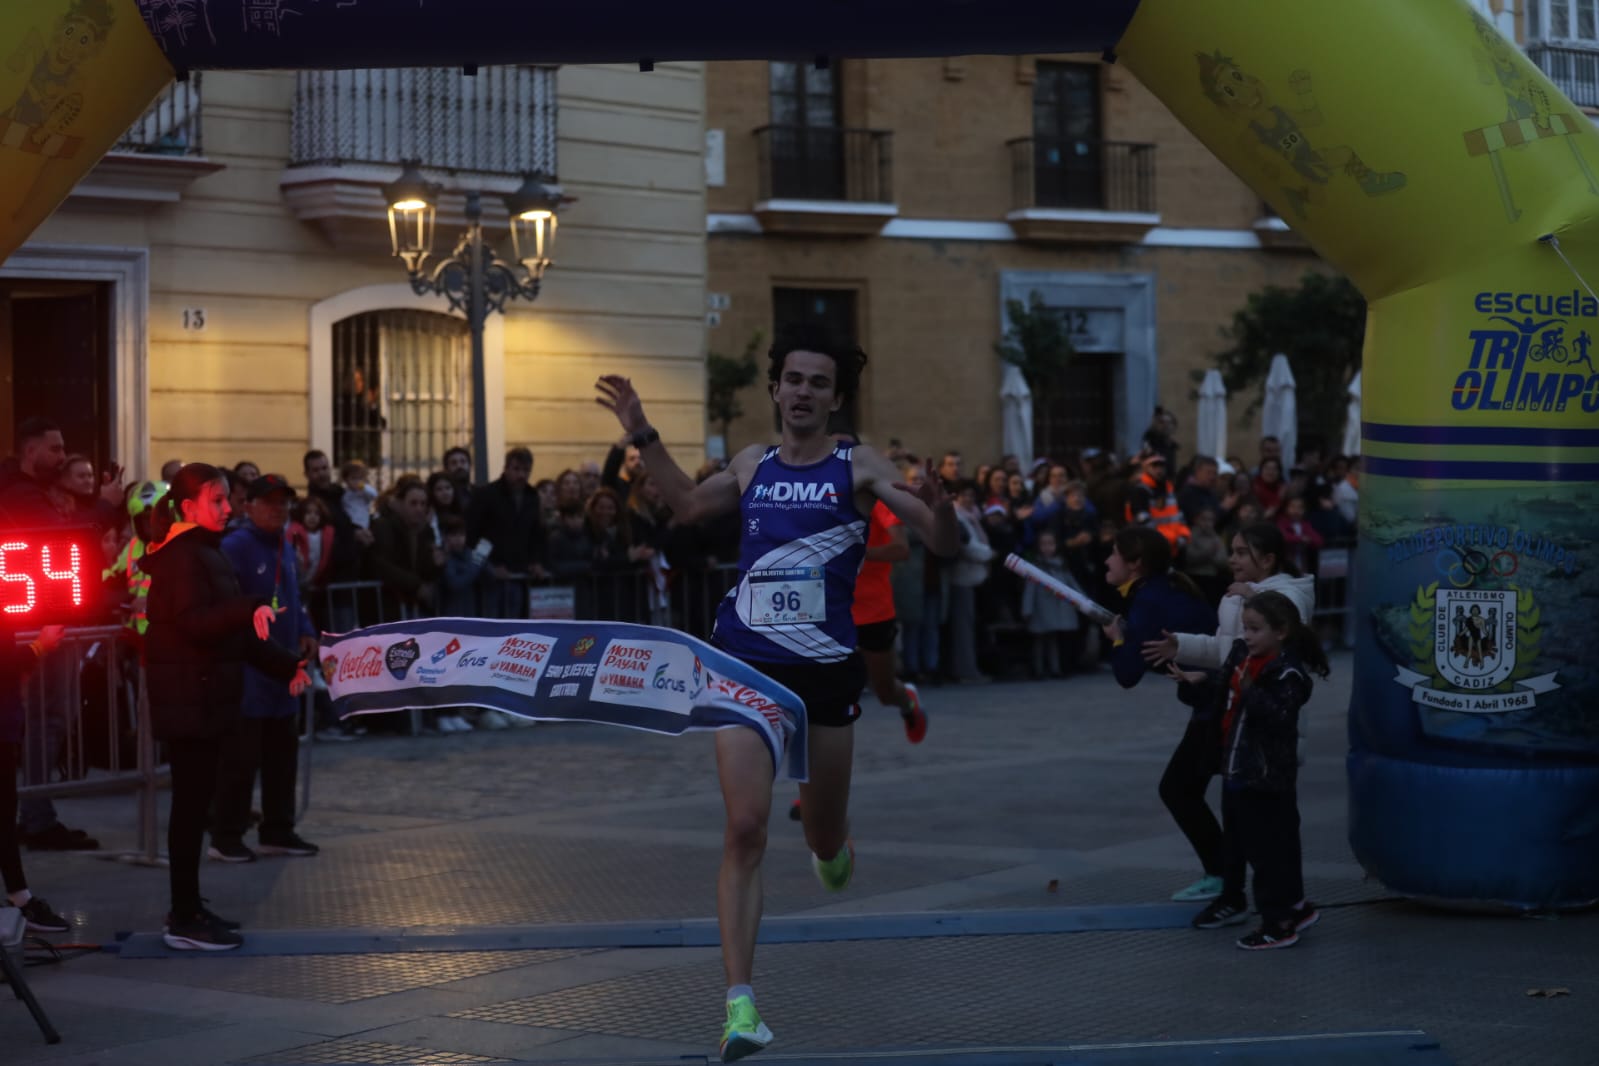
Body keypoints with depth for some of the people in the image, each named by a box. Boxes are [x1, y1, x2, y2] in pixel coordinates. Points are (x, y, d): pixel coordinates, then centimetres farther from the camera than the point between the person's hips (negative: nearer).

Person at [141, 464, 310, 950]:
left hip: (205, 695, 10)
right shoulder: (182, 555, -13)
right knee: (192, 799, -8)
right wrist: (250, 609, -40)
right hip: (187, 696, -10)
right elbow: (195, 621, -27)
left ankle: (188, 907, 20)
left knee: (195, 798, 13)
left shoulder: (205, 552, 18)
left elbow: (230, 628, 22)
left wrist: (284, 665, 18)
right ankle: (184, 921, -5)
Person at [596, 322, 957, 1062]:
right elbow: (689, 504, 28)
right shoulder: (752, 466, 8)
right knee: (744, 831, -11)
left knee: (824, 834, 13)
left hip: (826, 669, -1)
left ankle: (829, 844, 54)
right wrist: (643, 438, 19)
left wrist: (938, 512, -31)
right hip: (746, 666, 1)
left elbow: (944, 545, -9)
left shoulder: (858, 467, -3)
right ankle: (740, 1007, -11)